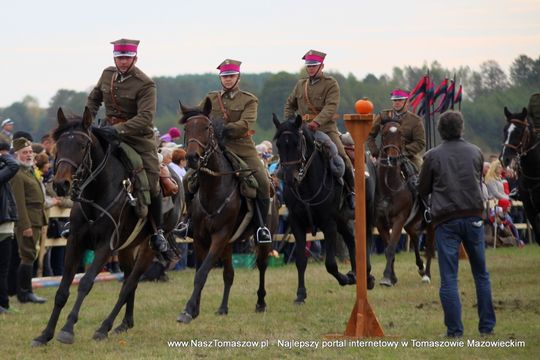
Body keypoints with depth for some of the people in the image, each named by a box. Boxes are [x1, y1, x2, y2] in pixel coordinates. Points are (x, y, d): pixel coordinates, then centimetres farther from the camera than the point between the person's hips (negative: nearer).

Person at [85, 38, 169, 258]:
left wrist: (118, 129, -35)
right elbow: (94, 99, 21)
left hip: (138, 137, -5)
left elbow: (145, 119, -25)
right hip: (111, 133, 5)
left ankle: (157, 231, 9)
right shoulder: (107, 75, 4)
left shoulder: (145, 84, -16)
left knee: (152, 183, -9)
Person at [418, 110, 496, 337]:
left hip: (445, 220, -3)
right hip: (473, 216, 3)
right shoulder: (476, 152, 6)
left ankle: (454, 329, -4)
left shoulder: (432, 157, -3)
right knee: (481, 274, 13)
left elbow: (423, 190, 5)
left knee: (448, 278, -1)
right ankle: (487, 325, 14)